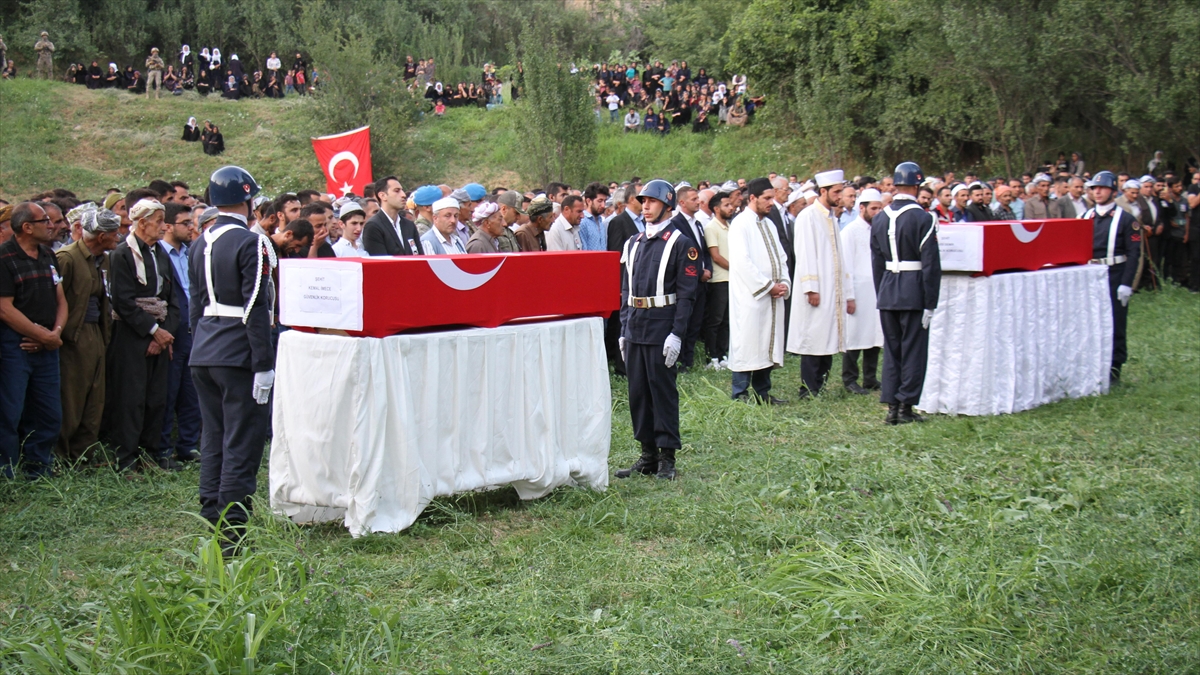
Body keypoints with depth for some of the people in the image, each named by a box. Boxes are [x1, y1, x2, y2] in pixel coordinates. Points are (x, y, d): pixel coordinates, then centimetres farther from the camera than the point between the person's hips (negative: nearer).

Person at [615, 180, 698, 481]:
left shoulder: (680, 244, -5)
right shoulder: (633, 244, 14)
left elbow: (686, 294, -9)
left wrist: (677, 334, -15)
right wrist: (624, 330, 12)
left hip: (661, 328, -6)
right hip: (635, 328, 6)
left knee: (663, 391, -1)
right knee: (638, 392, 9)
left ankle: (667, 458, 7)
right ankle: (648, 455, 17)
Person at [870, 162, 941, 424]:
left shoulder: (879, 218, 5)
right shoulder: (923, 218, -11)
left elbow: (876, 262, 10)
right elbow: (931, 263, -12)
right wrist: (929, 303, -8)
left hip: (887, 293, 5)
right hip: (914, 293, -5)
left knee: (891, 350, 12)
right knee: (913, 350, 3)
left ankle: (892, 406, 13)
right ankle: (906, 406, 5)